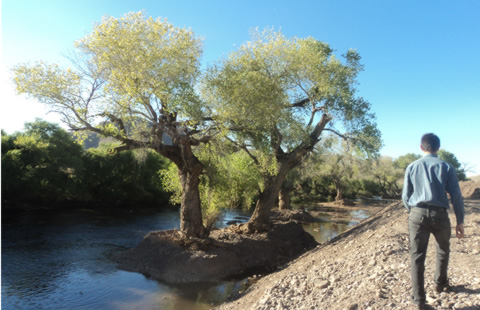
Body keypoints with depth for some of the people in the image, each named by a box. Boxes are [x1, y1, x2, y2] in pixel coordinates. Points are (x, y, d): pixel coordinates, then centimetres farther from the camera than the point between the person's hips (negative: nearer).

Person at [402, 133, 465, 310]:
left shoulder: (412, 167, 4)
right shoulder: (446, 167, 2)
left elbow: (405, 196, 7)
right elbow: (456, 195, 0)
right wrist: (460, 221, 7)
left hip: (417, 214, 0)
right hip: (439, 215, 1)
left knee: (417, 256, 4)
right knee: (443, 250, 27)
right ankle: (440, 283, 44)